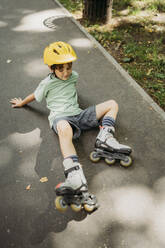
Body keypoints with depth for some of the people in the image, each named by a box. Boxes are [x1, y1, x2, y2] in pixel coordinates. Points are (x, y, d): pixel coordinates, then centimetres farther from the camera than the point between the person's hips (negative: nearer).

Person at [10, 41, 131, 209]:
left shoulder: (74, 76, 19)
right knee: (65, 128, -46)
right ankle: (75, 177, -61)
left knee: (112, 104, 0)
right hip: (60, 117, -6)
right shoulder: (48, 83, 6)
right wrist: (21, 103, 34)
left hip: (78, 115, 6)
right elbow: (35, 96, 22)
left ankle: (105, 136, -26)